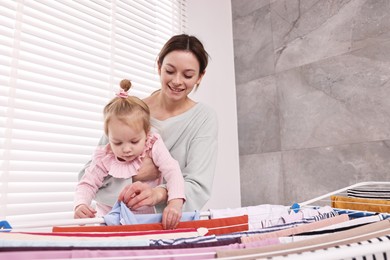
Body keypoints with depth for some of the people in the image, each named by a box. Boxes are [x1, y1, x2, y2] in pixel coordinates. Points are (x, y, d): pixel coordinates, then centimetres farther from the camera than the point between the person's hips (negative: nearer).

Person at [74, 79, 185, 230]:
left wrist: (175, 203, -39)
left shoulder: (154, 147, -14)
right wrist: (80, 205, -27)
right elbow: (87, 184, -5)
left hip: (148, 217, 0)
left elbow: (173, 172, -22)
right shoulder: (105, 158, -11)